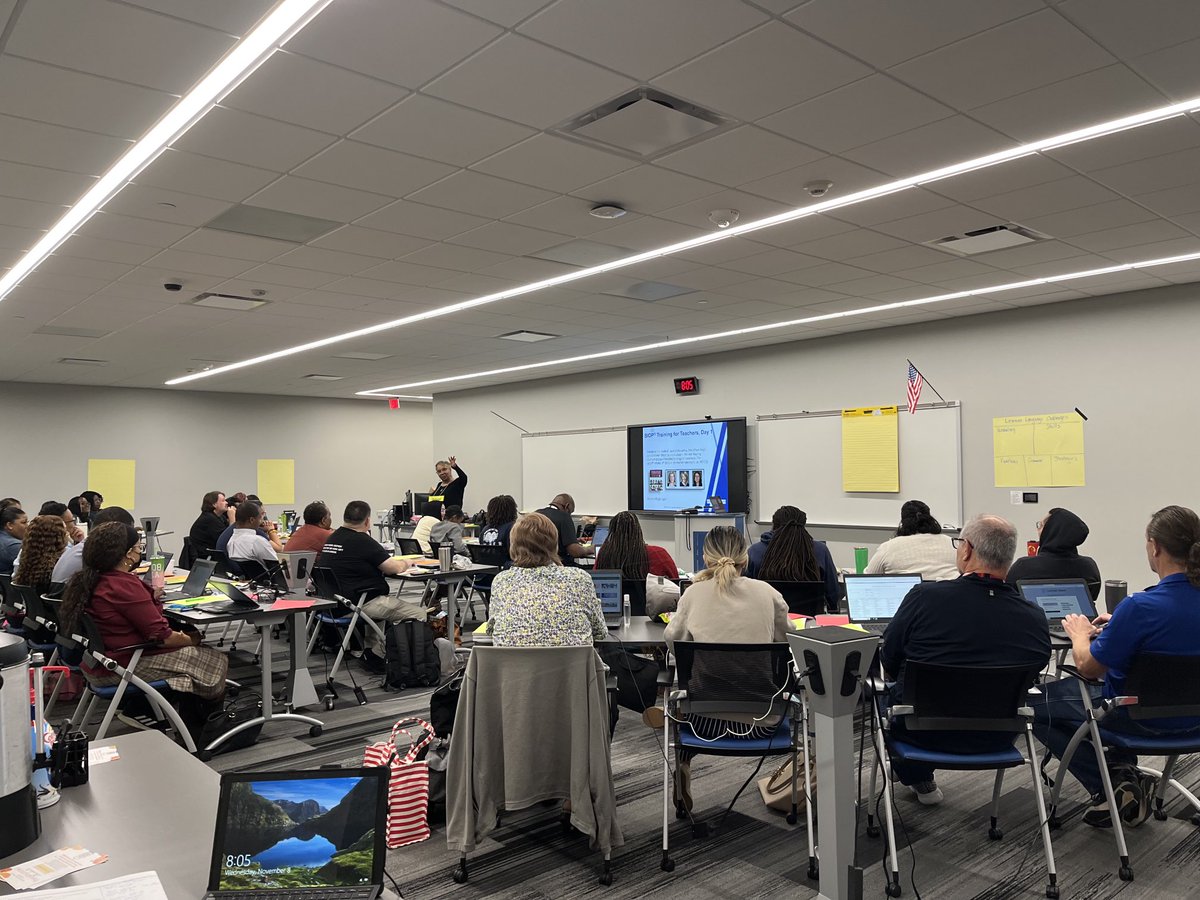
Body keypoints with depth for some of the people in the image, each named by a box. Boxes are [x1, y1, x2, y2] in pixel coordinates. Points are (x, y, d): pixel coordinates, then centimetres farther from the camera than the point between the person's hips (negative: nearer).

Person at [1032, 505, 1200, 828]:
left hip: (1146, 719, -8)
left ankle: (1112, 789, 4)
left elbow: (1088, 667, -18)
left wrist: (1080, 634, 0)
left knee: (1038, 705, 10)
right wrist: (1119, 625, 12)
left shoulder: (1141, 606, -31)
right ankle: (1124, 769, 26)